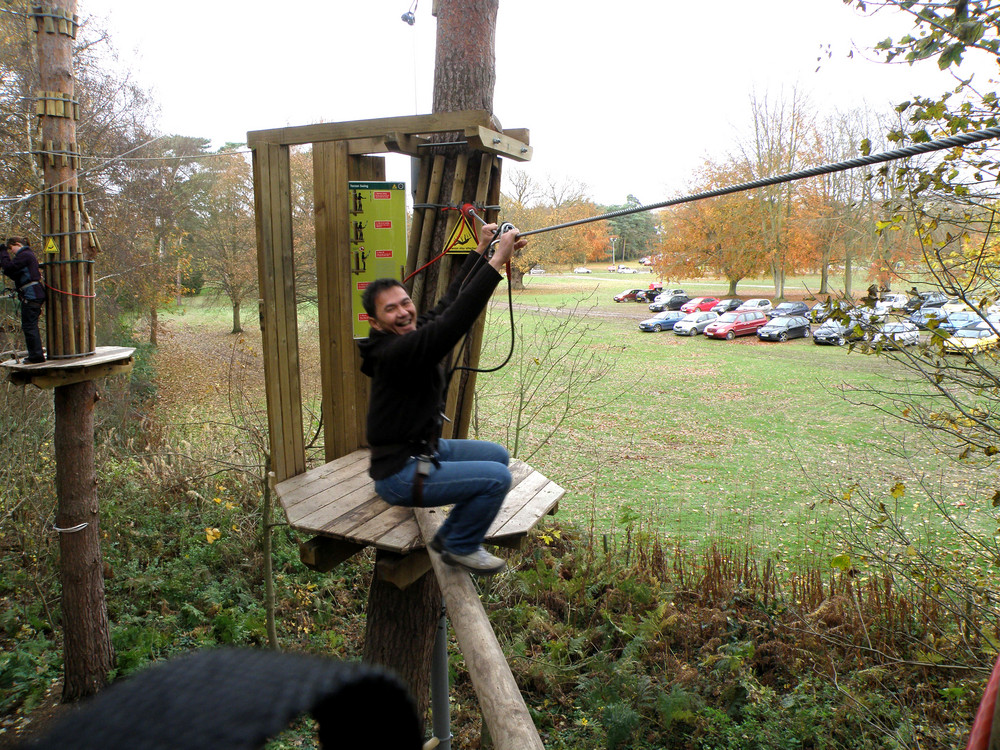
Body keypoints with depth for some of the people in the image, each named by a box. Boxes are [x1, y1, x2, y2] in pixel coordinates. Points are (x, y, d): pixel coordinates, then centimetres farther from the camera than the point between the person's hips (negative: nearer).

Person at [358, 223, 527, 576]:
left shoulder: (415, 332, 1)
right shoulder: (393, 353, -27)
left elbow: (450, 303, 8)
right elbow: (453, 322, -37)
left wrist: (482, 250, 5)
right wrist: (496, 261, -37)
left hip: (425, 448, 10)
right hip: (400, 473, -10)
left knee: (498, 455, 17)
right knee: (497, 478, -17)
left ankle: (449, 535, 23)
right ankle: (461, 548, 7)